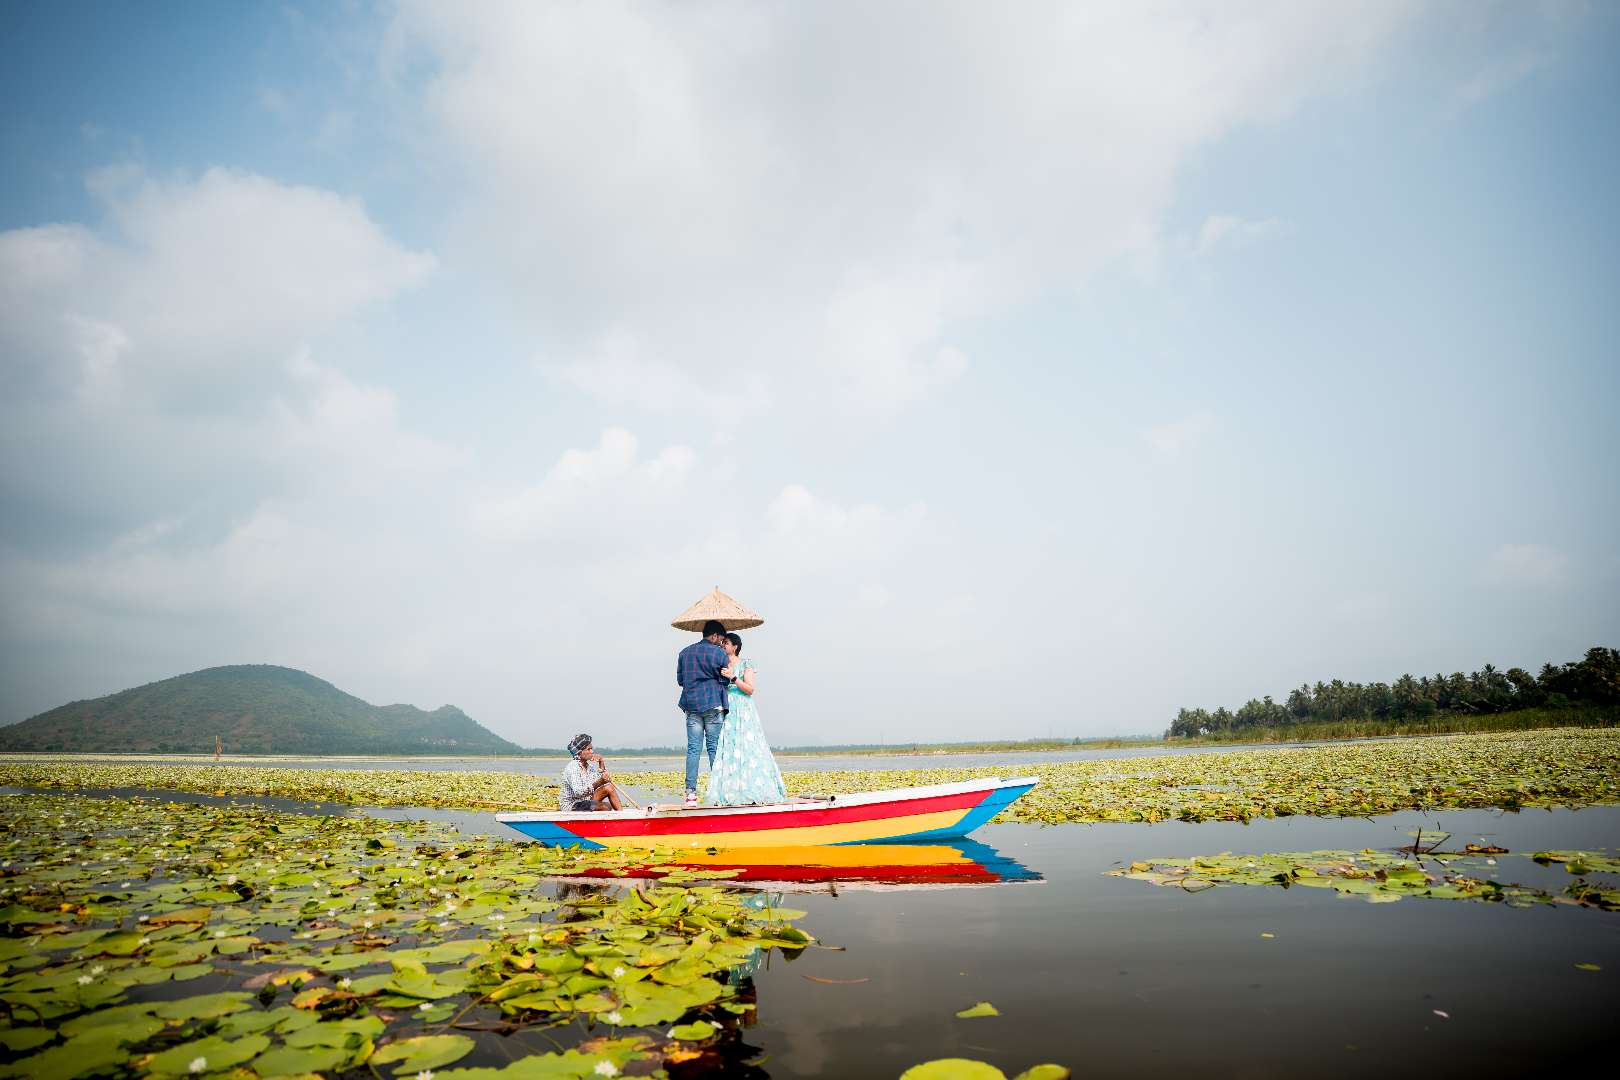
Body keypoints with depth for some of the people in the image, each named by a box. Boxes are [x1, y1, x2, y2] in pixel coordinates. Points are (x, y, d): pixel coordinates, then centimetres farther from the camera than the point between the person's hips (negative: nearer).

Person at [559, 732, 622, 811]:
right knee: (606, 806, -26)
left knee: (609, 787, -5)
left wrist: (602, 762, 1)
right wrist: (598, 783, -38)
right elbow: (578, 792, -30)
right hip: (572, 807, -9)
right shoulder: (572, 767, -20)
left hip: (586, 801, 9)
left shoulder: (589, 765, 8)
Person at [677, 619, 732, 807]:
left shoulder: (684, 652, 12)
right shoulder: (719, 653, -4)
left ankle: (691, 792, -3)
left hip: (691, 705, 4)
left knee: (693, 748, 2)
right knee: (715, 747, 1)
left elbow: (680, 679, 14)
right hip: (714, 705, -4)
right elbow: (726, 681, -2)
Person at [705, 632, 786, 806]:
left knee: (746, 749, -7)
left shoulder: (746, 664, 2)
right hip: (725, 712, 4)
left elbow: (750, 689, -8)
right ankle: (728, 791, -3)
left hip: (743, 712, -4)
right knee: (726, 750, -3)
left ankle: (752, 790, -3)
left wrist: (733, 677, -17)